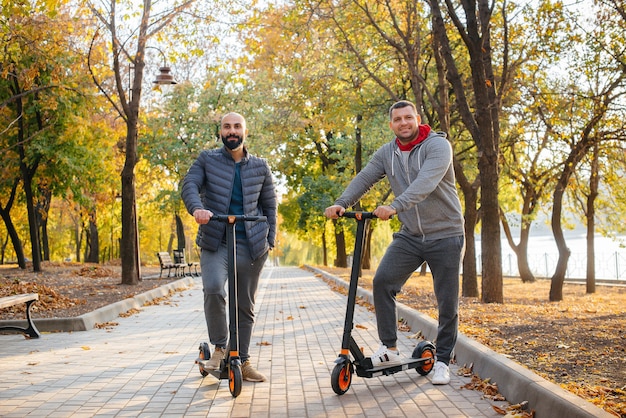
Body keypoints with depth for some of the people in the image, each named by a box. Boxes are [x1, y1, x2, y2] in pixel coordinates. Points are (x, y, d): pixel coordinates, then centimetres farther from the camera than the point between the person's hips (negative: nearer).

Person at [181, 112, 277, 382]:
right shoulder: (207, 160, 5)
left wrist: (270, 240, 7)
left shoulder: (260, 166, 10)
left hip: (250, 245, 2)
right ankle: (219, 347, -4)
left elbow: (269, 205, 16)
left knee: (245, 305, 6)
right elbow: (189, 185, -10)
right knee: (213, 289, -26)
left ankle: (242, 362, 19)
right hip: (215, 241, -2)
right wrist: (197, 208, -31)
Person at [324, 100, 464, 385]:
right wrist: (341, 203, -22)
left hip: (445, 235, -4)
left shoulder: (437, 146, -12)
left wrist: (395, 207, -43)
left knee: (447, 301, 0)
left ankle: (442, 361, 16)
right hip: (410, 234, 4)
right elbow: (364, 179, -3)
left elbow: (425, 183, -28)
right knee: (382, 281, -14)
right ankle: (389, 349, -4)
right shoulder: (387, 153, 6)